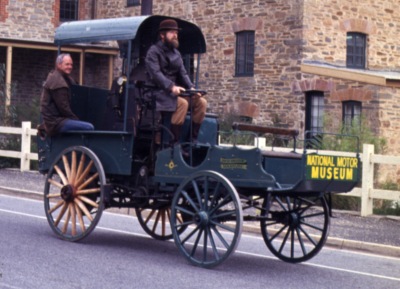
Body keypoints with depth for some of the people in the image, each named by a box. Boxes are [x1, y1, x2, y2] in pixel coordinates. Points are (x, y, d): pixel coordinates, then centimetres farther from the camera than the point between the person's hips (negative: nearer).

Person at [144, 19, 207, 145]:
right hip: (159, 92, -8)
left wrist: (191, 88, -7)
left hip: (174, 90, 8)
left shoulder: (176, 53, 19)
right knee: (182, 103, -33)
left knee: (201, 102, -9)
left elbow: (183, 73, 13)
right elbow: (156, 73, -19)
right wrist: (171, 87, -33)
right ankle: (174, 142, -28)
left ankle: (192, 139, -8)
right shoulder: (153, 51, -4)